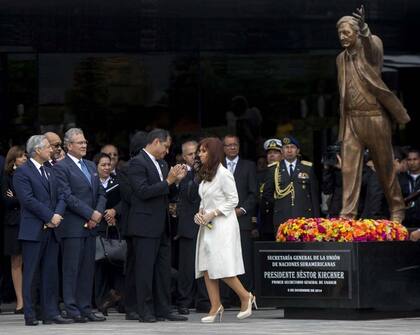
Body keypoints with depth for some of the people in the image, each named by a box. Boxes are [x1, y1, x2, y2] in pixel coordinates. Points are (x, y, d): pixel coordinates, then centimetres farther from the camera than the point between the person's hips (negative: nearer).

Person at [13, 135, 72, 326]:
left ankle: (51, 313, 8)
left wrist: (58, 214, -7)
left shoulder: (50, 172, 19)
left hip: (51, 230, 7)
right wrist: (50, 217, -14)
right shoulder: (22, 172, -5)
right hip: (33, 231, -7)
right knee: (30, 274, -3)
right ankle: (29, 315, 0)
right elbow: (28, 200, -15)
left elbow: (60, 197, 12)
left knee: (51, 273, 5)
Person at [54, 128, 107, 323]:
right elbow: (67, 197, -15)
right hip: (72, 227, -7)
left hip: (90, 226, 7)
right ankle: (72, 310, -1)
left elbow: (101, 194, 17)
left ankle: (85, 309, 11)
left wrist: (98, 213, -2)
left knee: (87, 269, 7)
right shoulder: (61, 167, -6)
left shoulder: (91, 166, 18)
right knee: (71, 269, -4)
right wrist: (90, 213, -14)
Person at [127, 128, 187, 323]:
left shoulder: (161, 164, 16)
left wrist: (176, 181, 4)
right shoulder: (138, 163, -10)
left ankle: (163, 310, 14)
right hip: (145, 225, -9)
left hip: (161, 226, 9)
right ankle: (145, 312, 1)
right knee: (145, 269, -3)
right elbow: (143, 191, -20)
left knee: (163, 269, 9)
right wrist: (168, 181, -18)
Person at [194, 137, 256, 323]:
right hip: (207, 225, 9)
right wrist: (200, 213, 2)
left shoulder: (223, 174, -11)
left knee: (222, 268, -12)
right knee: (206, 267, 2)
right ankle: (215, 307, 5)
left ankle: (246, 297, 5)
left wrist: (212, 214, -15)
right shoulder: (205, 174, 14)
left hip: (222, 225, -9)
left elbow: (233, 200, -12)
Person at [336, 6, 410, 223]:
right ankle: (348, 214, -6)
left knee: (385, 166, 5)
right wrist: (342, 125, 11)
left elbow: (372, 49, -29)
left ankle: (397, 210, 18)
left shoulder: (371, 46, -3)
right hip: (351, 120, 4)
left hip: (374, 117, -4)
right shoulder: (341, 59, 12)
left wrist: (364, 31, -51)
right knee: (349, 168, -4)